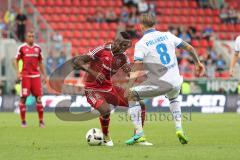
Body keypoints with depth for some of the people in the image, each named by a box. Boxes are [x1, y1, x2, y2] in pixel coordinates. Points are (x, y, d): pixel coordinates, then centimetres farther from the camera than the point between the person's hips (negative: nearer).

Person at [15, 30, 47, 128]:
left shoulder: (38, 48, 9)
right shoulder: (22, 48, -1)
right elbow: (16, 61, 4)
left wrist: (43, 75, 13)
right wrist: (18, 72, -8)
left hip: (36, 75, 3)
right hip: (25, 76, -3)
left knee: (38, 97, -1)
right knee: (23, 98, -3)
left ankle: (41, 121, 3)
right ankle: (23, 121, 5)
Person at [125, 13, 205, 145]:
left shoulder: (141, 43, -4)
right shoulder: (167, 36, 10)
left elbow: (136, 68, -14)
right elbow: (189, 48, 13)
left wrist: (129, 88, -14)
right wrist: (197, 63, 28)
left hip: (159, 84, -5)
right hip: (176, 82, 5)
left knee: (131, 96, 9)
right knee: (173, 98, 38)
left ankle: (139, 133, -1)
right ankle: (179, 128, 21)